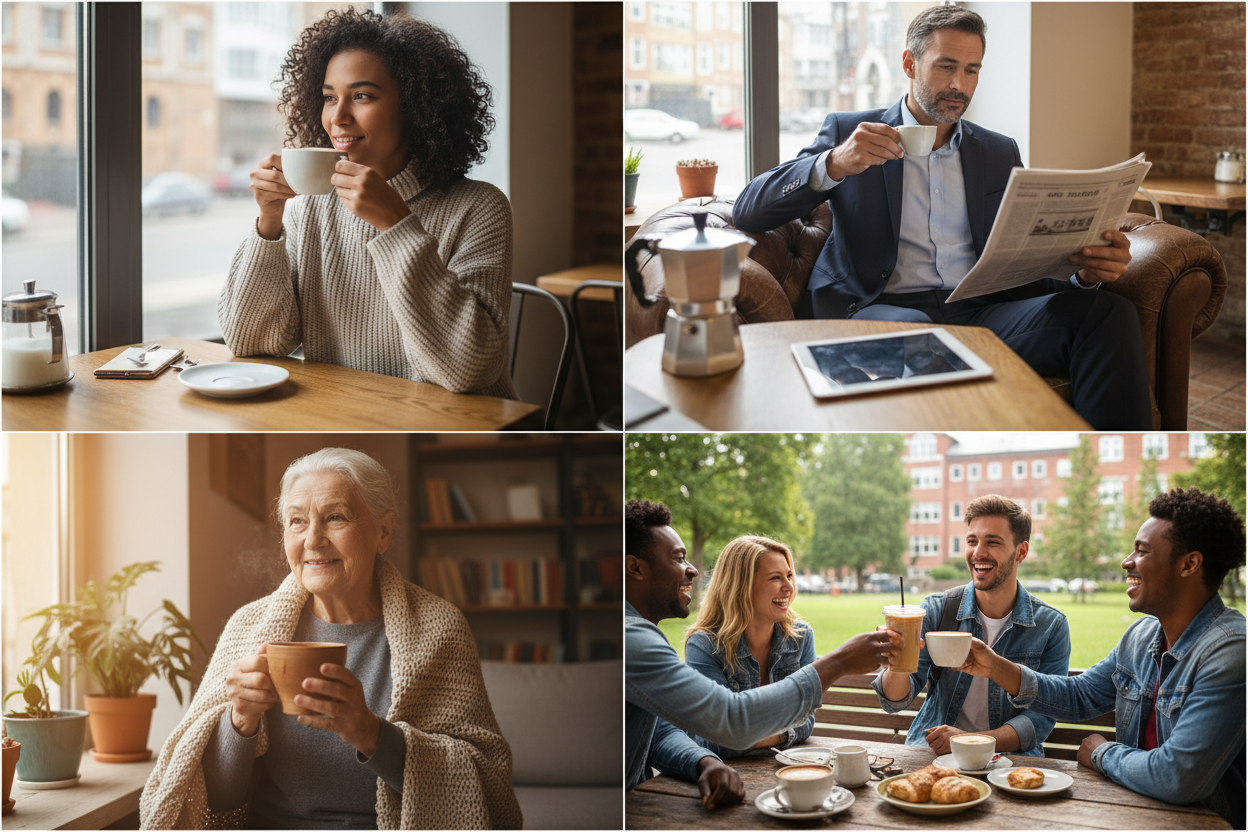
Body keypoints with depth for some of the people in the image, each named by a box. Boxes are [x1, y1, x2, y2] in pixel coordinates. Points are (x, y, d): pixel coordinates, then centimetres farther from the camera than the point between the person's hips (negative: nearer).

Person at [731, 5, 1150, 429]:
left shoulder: (1000, 153, 23)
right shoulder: (848, 132, 13)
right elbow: (748, 213, 3)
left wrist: (1083, 270, -8)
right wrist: (833, 164, -15)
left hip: (982, 314, 4)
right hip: (880, 310, -3)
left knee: (1108, 311, -25)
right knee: (909, 332, -42)